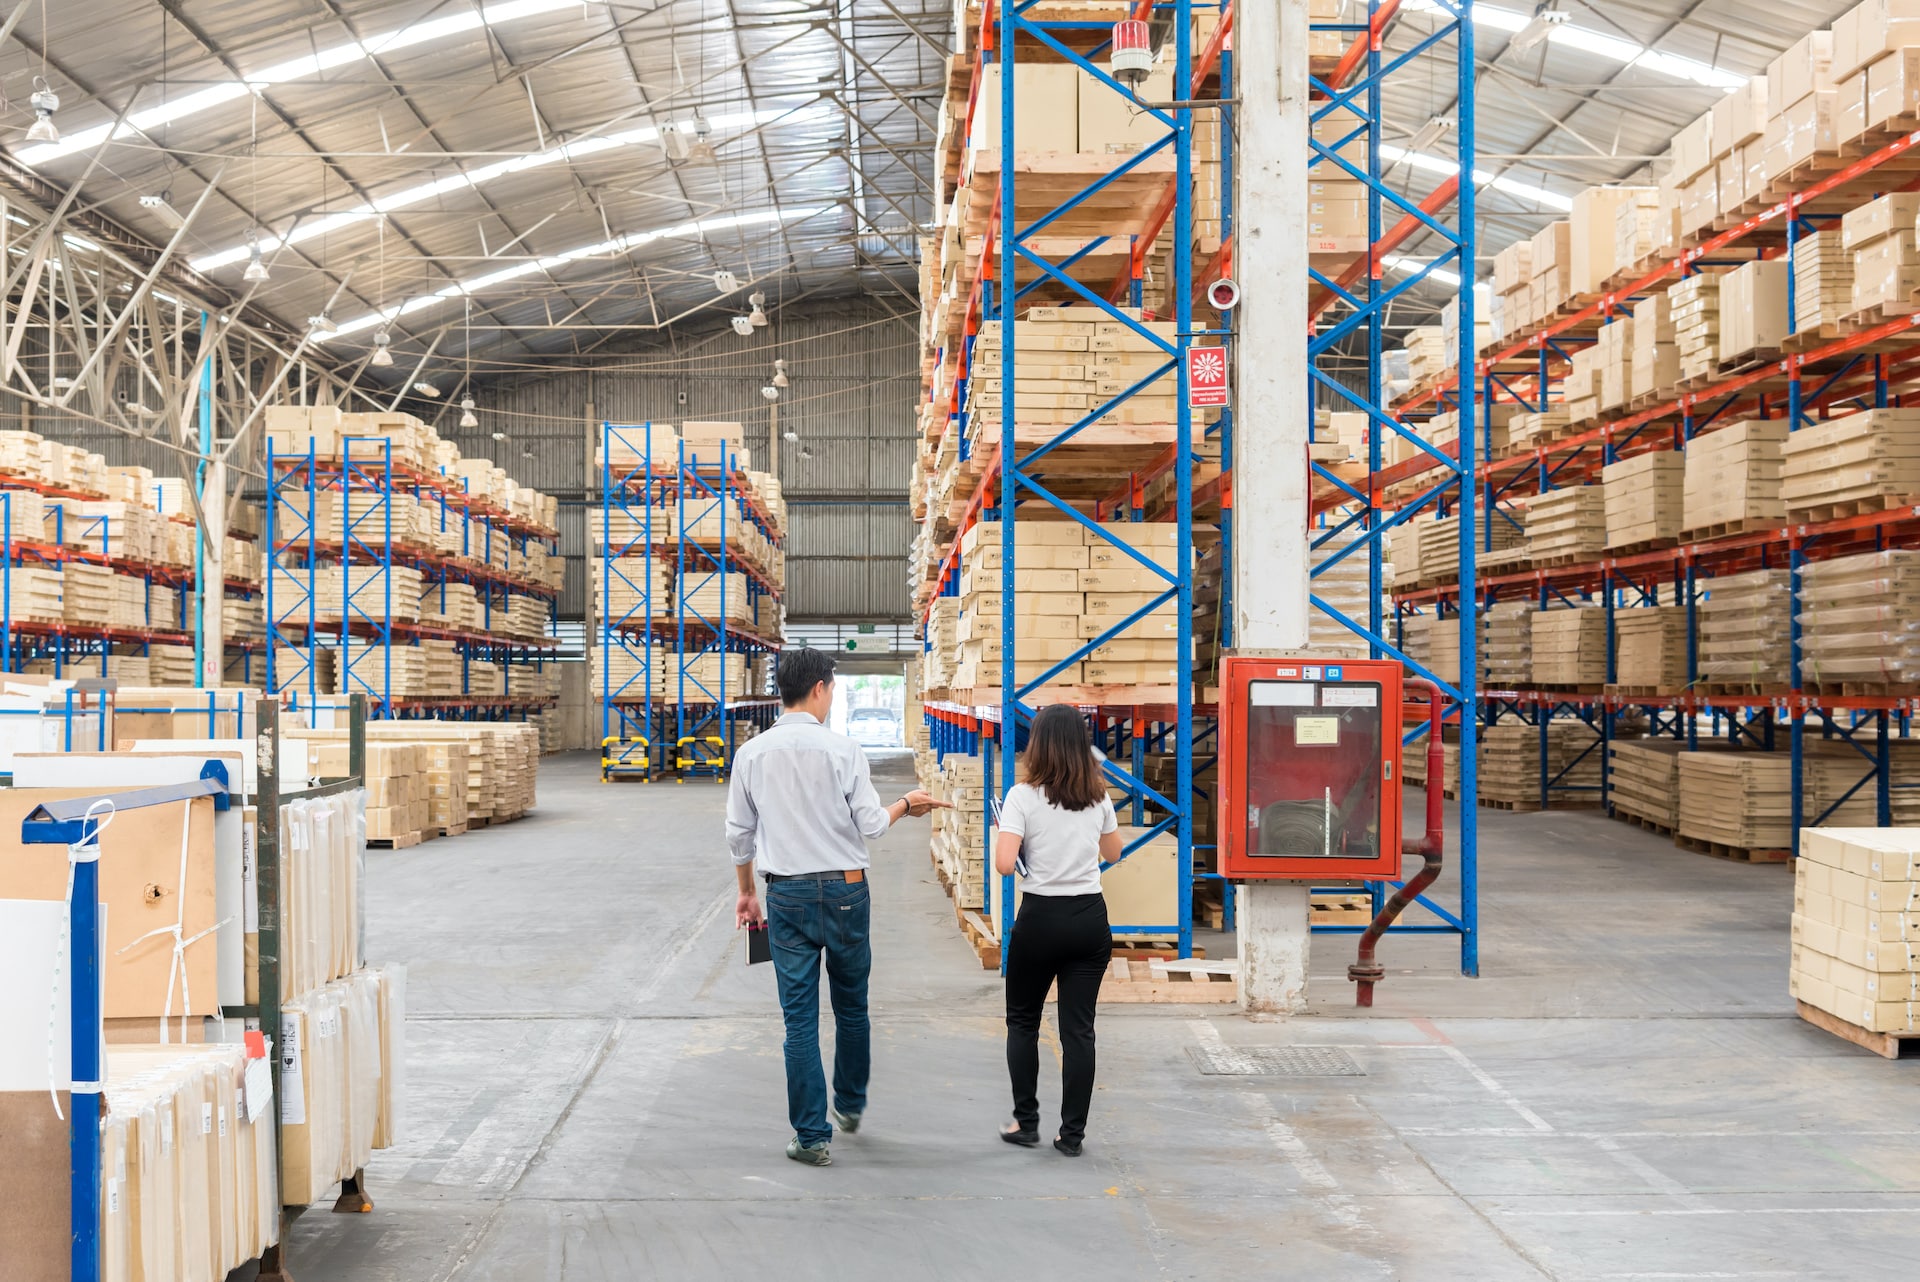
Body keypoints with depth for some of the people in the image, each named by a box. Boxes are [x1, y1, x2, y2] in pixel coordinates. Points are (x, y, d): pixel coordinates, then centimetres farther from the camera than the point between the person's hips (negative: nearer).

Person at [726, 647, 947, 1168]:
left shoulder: (752, 753, 0)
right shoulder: (843, 749, -9)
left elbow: (739, 832, 5)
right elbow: (870, 825, -7)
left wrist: (746, 891, 18)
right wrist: (906, 805, 13)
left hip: (786, 896, 1)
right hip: (844, 890, -1)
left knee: (799, 1017, 4)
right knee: (851, 1006, 19)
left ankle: (811, 1136, 7)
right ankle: (850, 1105, 36)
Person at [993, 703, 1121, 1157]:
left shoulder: (1023, 797, -10)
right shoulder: (1098, 797, 3)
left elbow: (1004, 863, -18)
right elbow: (1113, 853, 17)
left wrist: (1005, 834, 2)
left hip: (1040, 919, -3)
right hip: (1090, 919, 3)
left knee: (1022, 1021, 15)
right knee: (1078, 1028, 5)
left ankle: (1026, 1122, 16)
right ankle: (1072, 1133, 7)